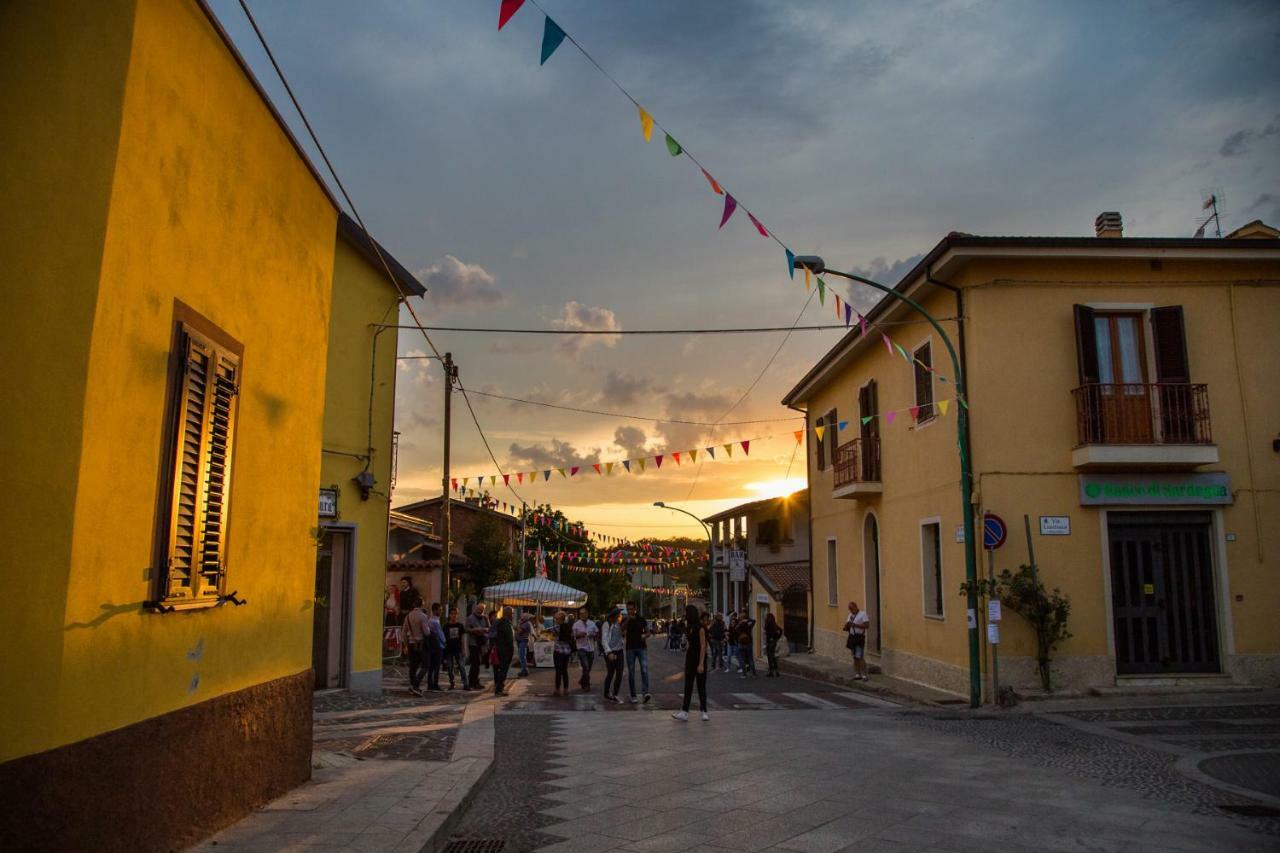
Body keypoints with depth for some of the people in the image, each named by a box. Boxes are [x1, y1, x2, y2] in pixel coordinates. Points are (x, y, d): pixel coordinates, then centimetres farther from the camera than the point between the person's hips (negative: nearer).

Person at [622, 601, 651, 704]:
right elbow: (622, 630, -19)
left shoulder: (641, 620, 7)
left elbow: (648, 632, 13)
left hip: (642, 647, 0)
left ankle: (645, 692, -20)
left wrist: (645, 635, -10)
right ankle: (633, 696, 9)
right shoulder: (625, 621, 3)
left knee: (644, 669, -15)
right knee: (631, 672, 2)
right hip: (630, 648, 0)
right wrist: (628, 619, -32)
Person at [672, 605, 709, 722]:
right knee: (688, 685, 5)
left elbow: (703, 646, -17)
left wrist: (701, 664, -21)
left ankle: (704, 711, 11)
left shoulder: (700, 628, -15)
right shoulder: (690, 627, 10)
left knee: (701, 686, 1)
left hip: (699, 658, -8)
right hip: (690, 657, 8)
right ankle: (684, 712, 5)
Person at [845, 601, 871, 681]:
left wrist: (855, 625, -20)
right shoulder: (850, 615, 17)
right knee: (855, 657, 8)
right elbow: (846, 627, 20)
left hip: (859, 637, -7)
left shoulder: (863, 614, -5)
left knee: (860, 657, -12)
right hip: (852, 637, 7)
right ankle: (857, 675, 12)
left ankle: (864, 675, -10)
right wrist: (847, 625, -4)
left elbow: (867, 625, -15)